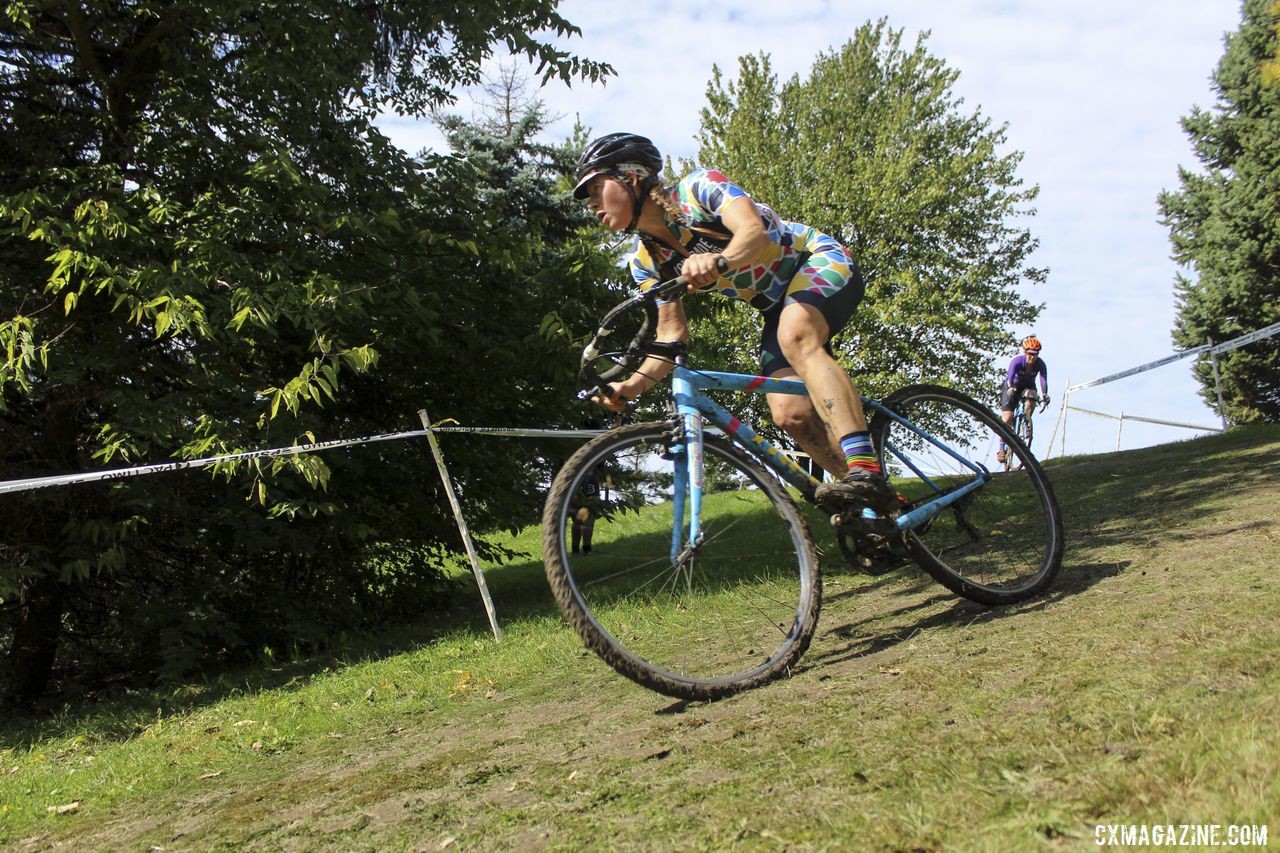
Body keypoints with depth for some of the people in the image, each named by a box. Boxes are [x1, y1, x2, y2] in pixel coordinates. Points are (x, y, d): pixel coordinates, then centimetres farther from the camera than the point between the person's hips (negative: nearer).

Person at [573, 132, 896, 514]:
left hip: (820, 262, -6)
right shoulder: (645, 260, -1)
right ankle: (874, 502, -3)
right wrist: (632, 384, -20)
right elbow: (673, 334, -4)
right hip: (778, 307, 6)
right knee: (790, 414, -14)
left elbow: (754, 231, -36)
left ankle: (867, 470, -45)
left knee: (796, 335, -38)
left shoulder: (697, 187, -18)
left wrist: (718, 260, -58)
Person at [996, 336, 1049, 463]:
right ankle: (1002, 449, -3)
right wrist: (1011, 389, -61)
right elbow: (1010, 377, -42)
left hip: (1028, 385, 2)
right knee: (1007, 418, -13)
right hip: (1012, 386, -2)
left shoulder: (1040, 364, -23)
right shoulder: (1017, 361, -29)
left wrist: (1044, 396, -51)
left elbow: (1043, 380, -35)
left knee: (1031, 397, -35)